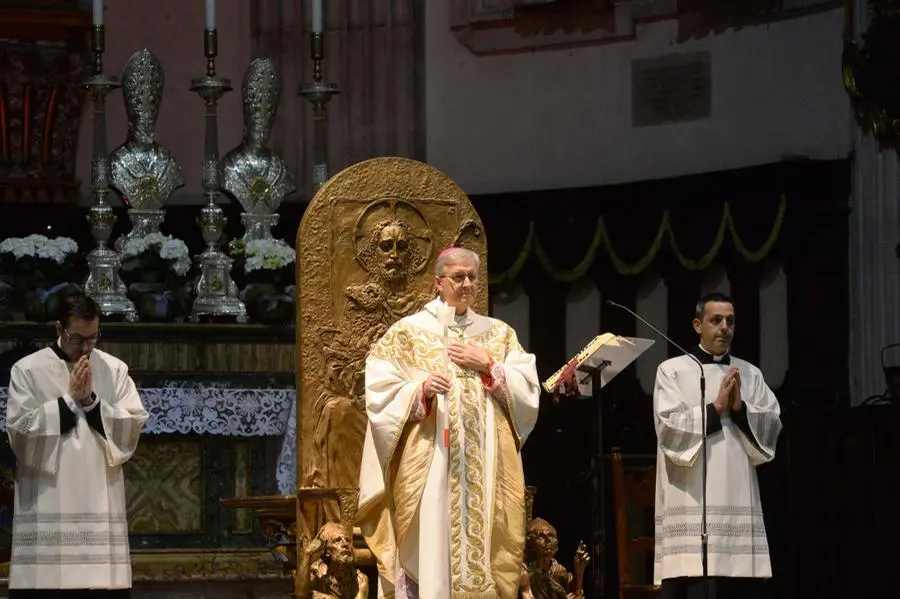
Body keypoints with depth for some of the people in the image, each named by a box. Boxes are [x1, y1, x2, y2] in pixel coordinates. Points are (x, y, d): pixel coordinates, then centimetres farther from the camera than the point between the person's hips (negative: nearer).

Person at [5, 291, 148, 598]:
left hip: (100, 503, 2)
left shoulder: (115, 370, 9)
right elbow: (19, 429, -7)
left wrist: (91, 400, -10)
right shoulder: (27, 370, 2)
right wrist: (69, 399, -10)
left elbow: (134, 425, 1)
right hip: (46, 506, -2)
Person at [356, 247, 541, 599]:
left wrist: (489, 368, -4)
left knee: (484, 548, -1)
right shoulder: (408, 332, 5)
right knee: (430, 550, -11)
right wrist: (421, 390, -19)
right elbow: (381, 395, -2)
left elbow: (528, 394, 8)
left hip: (486, 470, 3)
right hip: (428, 466, -3)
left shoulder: (499, 335, 15)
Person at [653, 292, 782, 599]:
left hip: (739, 504, 4)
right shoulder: (673, 370, 6)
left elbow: (772, 427, 6)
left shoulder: (750, 374, 16)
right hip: (692, 505, -4)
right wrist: (716, 408, -11)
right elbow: (670, 429, -6)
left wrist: (740, 408, -9)